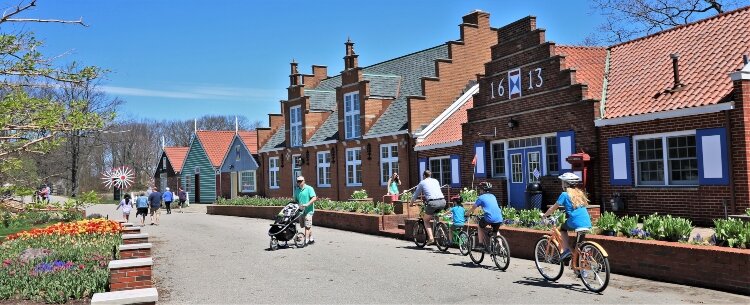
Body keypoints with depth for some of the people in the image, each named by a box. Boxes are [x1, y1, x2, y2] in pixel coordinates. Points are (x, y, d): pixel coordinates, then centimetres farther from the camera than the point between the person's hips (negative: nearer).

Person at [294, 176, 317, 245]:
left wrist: (307, 204, -22)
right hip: (300, 211, 7)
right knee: (306, 226, 12)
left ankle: (306, 240, -7)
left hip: (308, 210, -7)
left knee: (307, 226, -9)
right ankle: (311, 239, 23)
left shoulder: (309, 188, -5)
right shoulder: (296, 190, 13)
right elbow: (295, 200, 20)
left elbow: (314, 198, -13)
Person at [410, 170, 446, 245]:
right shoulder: (436, 181, 26)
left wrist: (411, 203, 39)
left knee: (426, 221, 13)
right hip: (442, 202, 5)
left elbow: (416, 195, 22)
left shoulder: (422, 182, 15)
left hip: (433, 202, -4)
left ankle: (431, 238, -2)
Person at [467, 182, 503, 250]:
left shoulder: (481, 197, 6)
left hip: (489, 218, -5)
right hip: (499, 219, 5)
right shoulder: (493, 196, 22)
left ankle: (481, 244, 17)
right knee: (496, 232, 30)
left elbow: (473, 208, 13)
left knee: (480, 226, 23)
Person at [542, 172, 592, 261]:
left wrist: (544, 215, 19)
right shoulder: (580, 194, 18)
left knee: (562, 228, 22)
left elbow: (553, 208, 5)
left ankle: (566, 249, 9)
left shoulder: (565, 194, 1)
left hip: (575, 223, -5)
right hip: (587, 224, 5)